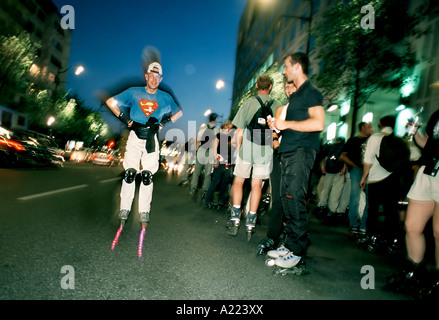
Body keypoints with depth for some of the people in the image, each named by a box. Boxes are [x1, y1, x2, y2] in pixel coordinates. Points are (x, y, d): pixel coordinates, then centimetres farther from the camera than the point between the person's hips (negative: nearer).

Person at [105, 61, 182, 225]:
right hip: (135, 137, 0)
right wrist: (124, 118, -4)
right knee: (129, 173, -5)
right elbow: (110, 102, 6)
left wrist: (163, 123, 5)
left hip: (151, 139, 1)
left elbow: (179, 112, 19)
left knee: (147, 176, -1)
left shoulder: (165, 97, 4)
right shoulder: (134, 92, 2)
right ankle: (125, 208, 8)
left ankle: (144, 211, 9)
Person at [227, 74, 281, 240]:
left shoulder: (249, 102, -2)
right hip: (266, 151, 2)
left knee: (238, 181, 11)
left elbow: (239, 131, -3)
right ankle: (251, 222, 11)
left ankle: (235, 218, 8)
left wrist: (238, 149, 8)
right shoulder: (277, 105, 2)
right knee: (256, 185, 8)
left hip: (247, 148, -2)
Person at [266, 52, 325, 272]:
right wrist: (278, 125, 14)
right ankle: (289, 245, 18)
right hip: (288, 151, 10)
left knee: (294, 199, -11)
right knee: (286, 198, 9)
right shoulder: (295, 96, 23)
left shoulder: (311, 92, -5)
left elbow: (318, 123, -19)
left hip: (301, 151, -10)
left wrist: (287, 124, -14)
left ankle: (297, 253, -3)